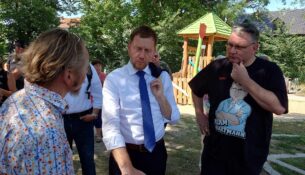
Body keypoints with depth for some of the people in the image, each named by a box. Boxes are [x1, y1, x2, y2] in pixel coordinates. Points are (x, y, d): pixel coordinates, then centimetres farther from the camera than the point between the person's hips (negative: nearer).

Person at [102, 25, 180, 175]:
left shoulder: (162, 77, 0)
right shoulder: (114, 79, -13)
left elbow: (174, 119, 4)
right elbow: (110, 126, -22)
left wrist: (160, 96, -14)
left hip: (157, 152, 4)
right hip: (126, 153, -3)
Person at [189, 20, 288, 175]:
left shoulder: (269, 70, -9)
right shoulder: (217, 67, -2)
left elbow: (279, 107, -22)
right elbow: (196, 89, 15)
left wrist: (246, 81, -23)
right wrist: (199, 114, 6)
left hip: (250, 154, -1)